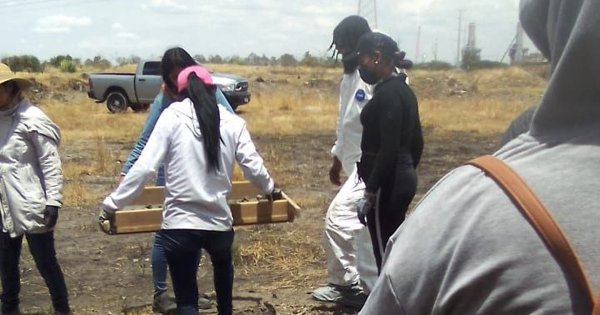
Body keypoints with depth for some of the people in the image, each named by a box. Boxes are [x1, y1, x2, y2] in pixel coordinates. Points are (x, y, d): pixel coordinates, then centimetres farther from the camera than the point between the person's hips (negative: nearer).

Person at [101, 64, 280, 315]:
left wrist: (112, 204, 0)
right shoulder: (232, 123, 1)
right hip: (219, 221, 3)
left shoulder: (171, 118, -4)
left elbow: (144, 168, -9)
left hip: (180, 224, -3)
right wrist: (271, 190, 24)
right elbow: (254, 168, 3)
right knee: (223, 264, 37)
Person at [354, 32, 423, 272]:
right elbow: (416, 142, 18)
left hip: (388, 183, -10)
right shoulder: (403, 90, 13)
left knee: (385, 254, -3)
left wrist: (369, 193, -20)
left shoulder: (387, 94, -17)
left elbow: (388, 149, -22)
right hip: (403, 178, 10)